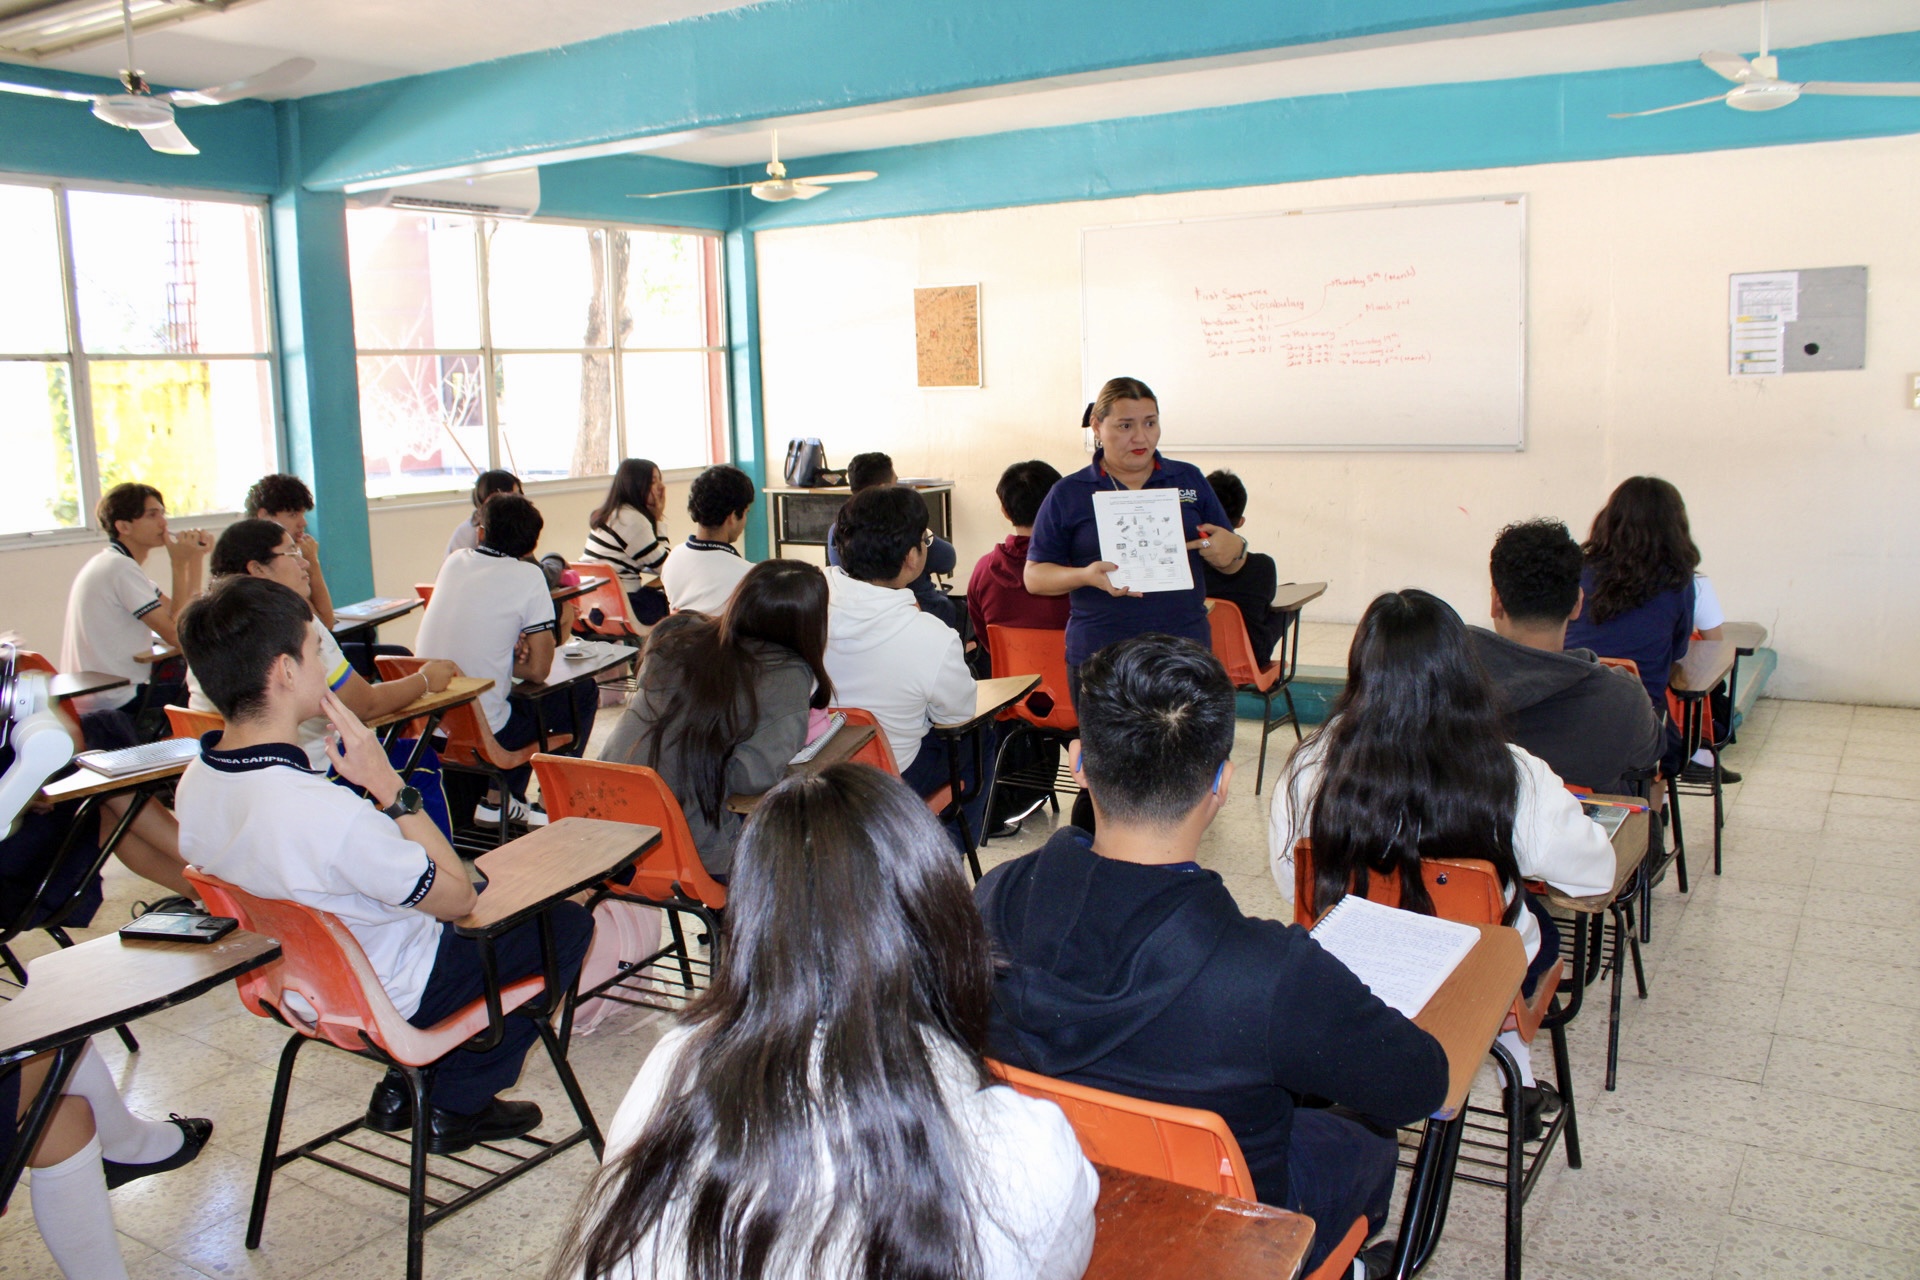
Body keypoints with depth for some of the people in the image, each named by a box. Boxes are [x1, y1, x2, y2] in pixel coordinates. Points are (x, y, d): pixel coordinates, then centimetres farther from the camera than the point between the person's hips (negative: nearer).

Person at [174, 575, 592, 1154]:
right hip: (388, 998, -8)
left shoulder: (194, 783, -11)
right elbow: (458, 898, -23)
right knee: (566, 923, 7)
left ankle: (402, 1089, 25)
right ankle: (455, 1107, 14)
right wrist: (389, 787, -24)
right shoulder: (326, 813, -38)